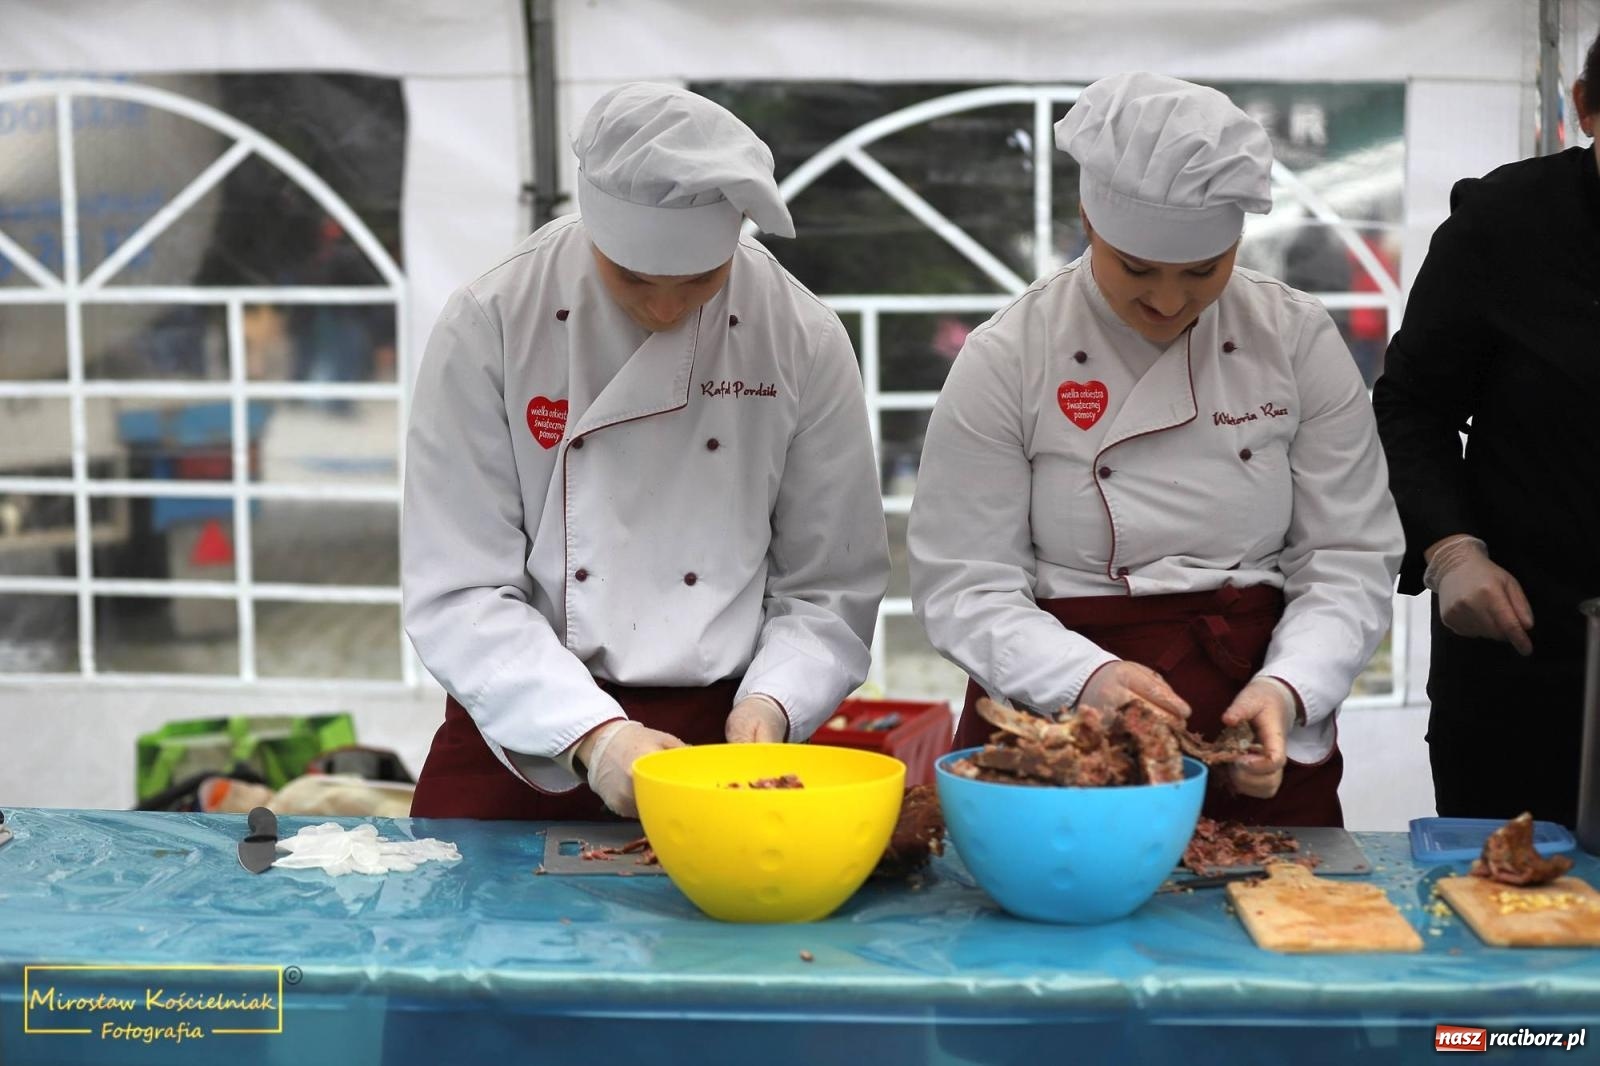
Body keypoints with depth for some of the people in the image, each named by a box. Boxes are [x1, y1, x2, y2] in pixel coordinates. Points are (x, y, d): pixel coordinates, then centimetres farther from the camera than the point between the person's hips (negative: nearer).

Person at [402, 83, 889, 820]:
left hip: (722, 734, 0)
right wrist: (591, 735, -20)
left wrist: (769, 706, -14)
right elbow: (459, 594, -10)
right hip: (522, 745, 1)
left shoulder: (803, 342, -4)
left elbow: (830, 590, 2)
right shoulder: (489, 326, -9)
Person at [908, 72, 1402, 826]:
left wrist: (1287, 689, -18)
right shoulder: (1005, 360, -7)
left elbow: (1350, 559, 0)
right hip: (1057, 747, -2)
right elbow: (962, 587, -9)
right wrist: (1087, 679, -25)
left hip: (1255, 737, 2)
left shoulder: (1298, 340, -1)